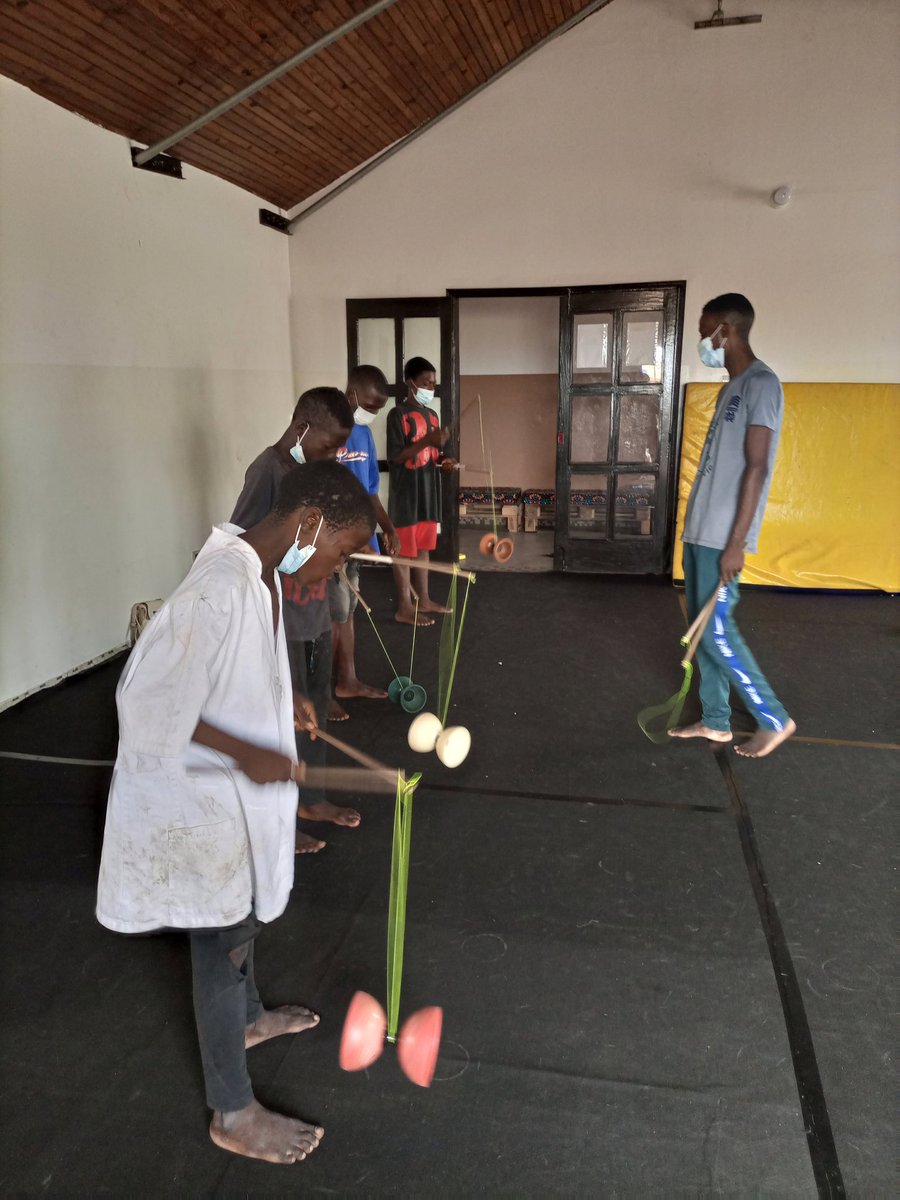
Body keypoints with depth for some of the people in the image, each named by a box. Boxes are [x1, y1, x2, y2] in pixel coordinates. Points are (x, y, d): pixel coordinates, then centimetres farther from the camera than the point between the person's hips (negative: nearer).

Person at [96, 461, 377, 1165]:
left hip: (234, 789, 9)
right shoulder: (222, 585, -30)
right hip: (198, 799, -9)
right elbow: (148, 699, -29)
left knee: (241, 915, 29)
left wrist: (281, 698, 4)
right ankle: (233, 1114, 28)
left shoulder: (262, 574, 0)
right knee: (223, 942, 7)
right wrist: (246, 752, -27)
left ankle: (248, 1017, 55)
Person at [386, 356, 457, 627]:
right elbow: (394, 456, -17)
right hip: (406, 493, -8)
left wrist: (443, 461, -1)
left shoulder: (432, 415, 13)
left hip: (429, 491, 8)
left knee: (423, 546, 14)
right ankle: (404, 607, 5)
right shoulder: (398, 414, -11)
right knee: (403, 549, -1)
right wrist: (427, 441, -23)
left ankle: (423, 599, 24)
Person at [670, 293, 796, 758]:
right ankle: (715, 720, 23)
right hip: (699, 531, 9)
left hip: (722, 537, -9)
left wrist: (736, 543, -22)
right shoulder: (731, 387, 16)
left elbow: (756, 468, -19)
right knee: (701, 628, 12)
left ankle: (774, 719, 10)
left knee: (716, 631, -5)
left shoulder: (761, 383, -13)